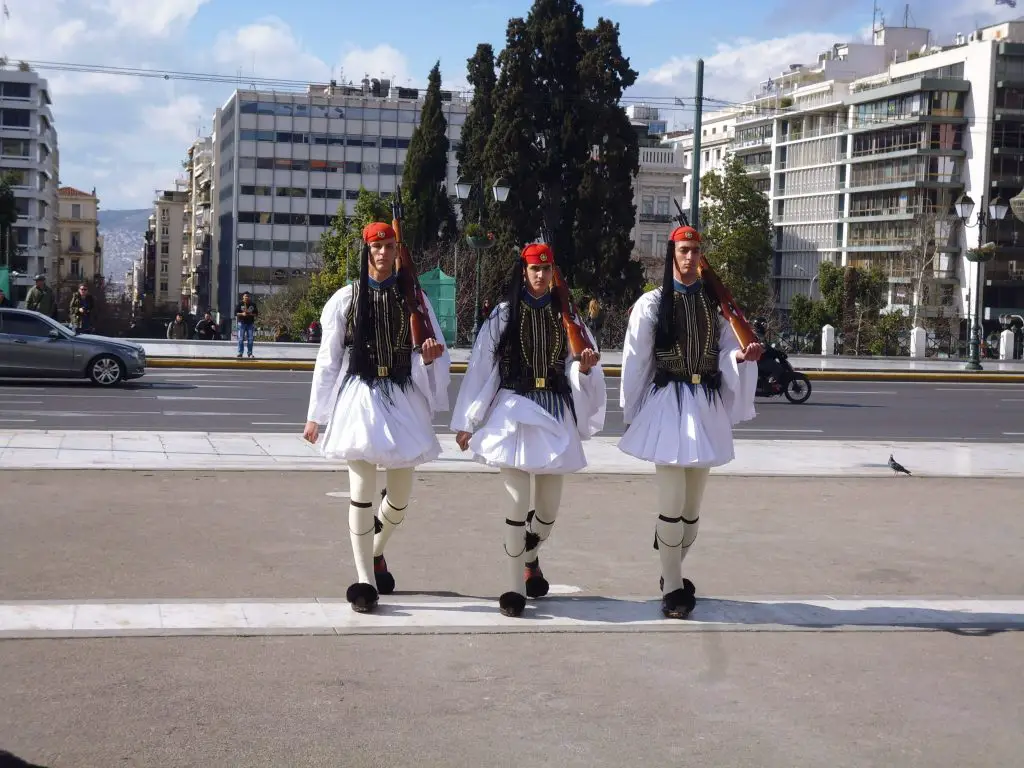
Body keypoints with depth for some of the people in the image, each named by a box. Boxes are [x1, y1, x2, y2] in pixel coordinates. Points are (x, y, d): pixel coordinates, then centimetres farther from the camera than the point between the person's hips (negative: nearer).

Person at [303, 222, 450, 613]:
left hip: (403, 398, 2)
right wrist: (316, 415, 7)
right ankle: (365, 579, 4)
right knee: (362, 493, -6)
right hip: (359, 397, -2)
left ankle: (376, 552, 37)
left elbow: (436, 358, 9)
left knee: (400, 496, 8)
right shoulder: (346, 299, 2)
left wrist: (430, 357, -16)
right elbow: (327, 360, 6)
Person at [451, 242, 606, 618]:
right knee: (518, 501, -4)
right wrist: (467, 422, -2)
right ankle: (515, 585, 5)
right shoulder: (504, 314, 0)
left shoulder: (566, 317, 8)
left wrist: (584, 368, -20)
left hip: (554, 413, 3)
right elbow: (481, 368, 0)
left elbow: (574, 374, 5)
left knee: (548, 506, 7)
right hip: (513, 411, -2)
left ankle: (530, 556, 38)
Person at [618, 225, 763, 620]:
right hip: (668, 404, -4)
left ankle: (672, 570, 30)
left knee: (693, 503, 12)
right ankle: (672, 588, 3)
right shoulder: (652, 303, -3)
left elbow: (726, 351, 8)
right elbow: (635, 361, 0)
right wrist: (631, 413, 1)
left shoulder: (715, 303, 8)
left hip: (707, 406, 4)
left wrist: (742, 356, -16)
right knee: (673, 502, -7)